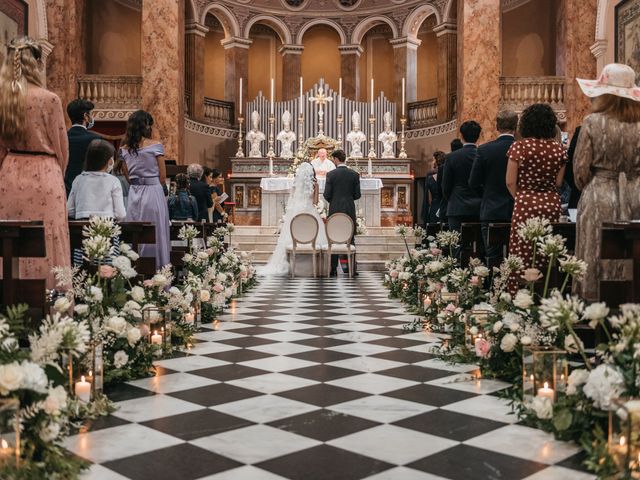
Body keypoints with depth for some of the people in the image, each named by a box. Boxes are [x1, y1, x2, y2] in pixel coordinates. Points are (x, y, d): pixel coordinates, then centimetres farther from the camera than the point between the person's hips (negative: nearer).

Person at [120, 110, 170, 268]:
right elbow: (162, 175, -3)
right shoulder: (155, 145, -7)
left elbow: (127, 175, 13)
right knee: (154, 234, 1)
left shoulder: (124, 148, 6)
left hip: (133, 194, 5)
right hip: (153, 192, -5)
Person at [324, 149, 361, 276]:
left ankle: (333, 269, 5)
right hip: (350, 211, 2)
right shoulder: (354, 174, 0)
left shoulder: (331, 174, -7)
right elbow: (357, 195, 1)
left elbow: (327, 195, -7)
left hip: (335, 210, -2)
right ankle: (352, 269, 9)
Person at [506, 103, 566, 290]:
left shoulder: (519, 147, -6)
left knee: (523, 254, 1)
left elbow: (510, 182, -6)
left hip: (526, 204, -3)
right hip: (552, 204, 3)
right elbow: (558, 182, 5)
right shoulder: (559, 149, 3)